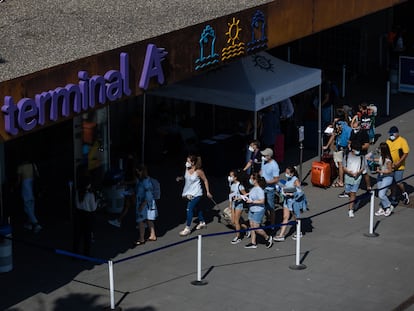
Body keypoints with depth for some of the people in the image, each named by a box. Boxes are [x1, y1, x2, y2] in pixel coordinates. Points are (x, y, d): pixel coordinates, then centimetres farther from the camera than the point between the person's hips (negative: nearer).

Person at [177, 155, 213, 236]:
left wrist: (208, 192, -8)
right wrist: (180, 178, -5)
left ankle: (187, 228, -7)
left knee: (190, 209, -12)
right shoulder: (187, 169, -2)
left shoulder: (198, 171, -19)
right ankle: (202, 222, 40)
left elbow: (205, 180, -8)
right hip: (189, 193, 7)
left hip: (196, 193, -7)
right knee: (197, 207, 22)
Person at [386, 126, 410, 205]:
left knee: (398, 183, -8)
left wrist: (398, 163, -18)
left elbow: (406, 153, -13)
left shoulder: (402, 141, -10)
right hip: (390, 166, 5)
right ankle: (394, 199, 20)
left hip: (399, 166, -5)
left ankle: (404, 195, 19)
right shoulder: (388, 141, 6)